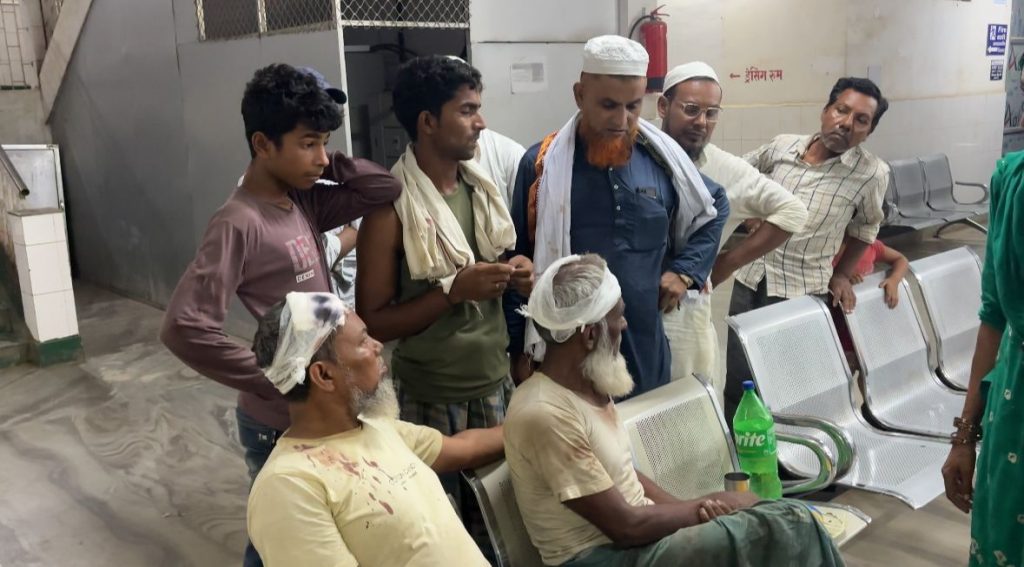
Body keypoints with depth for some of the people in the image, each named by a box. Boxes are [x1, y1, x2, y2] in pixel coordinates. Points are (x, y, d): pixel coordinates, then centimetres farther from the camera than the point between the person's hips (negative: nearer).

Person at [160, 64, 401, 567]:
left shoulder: (303, 201, 2)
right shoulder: (240, 224, -23)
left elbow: (385, 189, 2)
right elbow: (184, 328, -30)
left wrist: (325, 160, -7)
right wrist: (275, 385, -24)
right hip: (281, 422, -8)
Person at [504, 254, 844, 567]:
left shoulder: (586, 385, 6)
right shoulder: (545, 414, -24)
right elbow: (625, 526, -21)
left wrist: (689, 508, -3)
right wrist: (705, 508, -8)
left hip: (636, 532, 9)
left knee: (793, 522, -5)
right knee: (792, 531, -18)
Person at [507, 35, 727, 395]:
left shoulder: (662, 157, 2)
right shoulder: (542, 164, -6)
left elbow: (714, 208, 20)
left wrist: (684, 271, 7)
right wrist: (520, 350, -1)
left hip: (644, 349, 3)